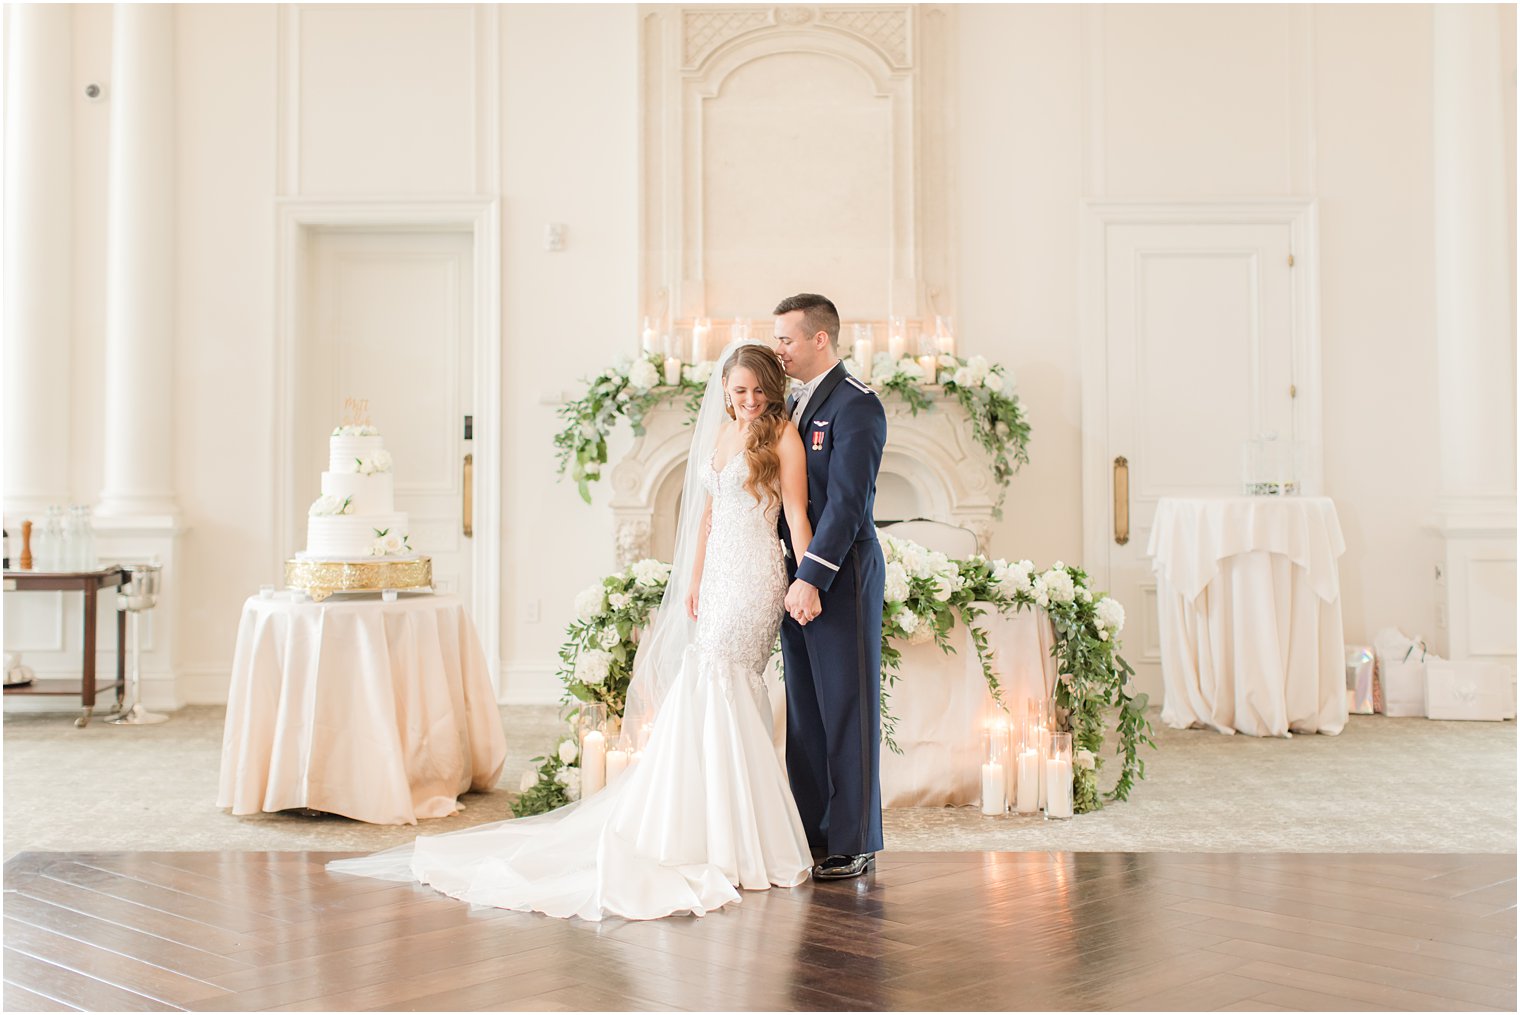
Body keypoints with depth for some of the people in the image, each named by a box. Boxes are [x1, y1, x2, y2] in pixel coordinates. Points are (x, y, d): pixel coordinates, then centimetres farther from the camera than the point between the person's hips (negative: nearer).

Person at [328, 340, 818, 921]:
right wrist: (693, 581, 18)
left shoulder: (782, 435, -3)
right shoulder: (718, 434, 18)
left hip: (753, 577, -7)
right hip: (717, 575, 7)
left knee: (714, 677, -14)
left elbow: (797, 514, -8)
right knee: (731, 695, 4)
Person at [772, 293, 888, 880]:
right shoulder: (797, 405, 17)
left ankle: (853, 845, 7)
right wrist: (790, 576, 12)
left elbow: (847, 502, -18)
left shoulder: (856, 405, -11)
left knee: (847, 713, -1)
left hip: (841, 579, -9)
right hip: (799, 577, 9)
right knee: (805, 715, 11)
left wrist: (811, 579, -21)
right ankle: (813, 836, 19)